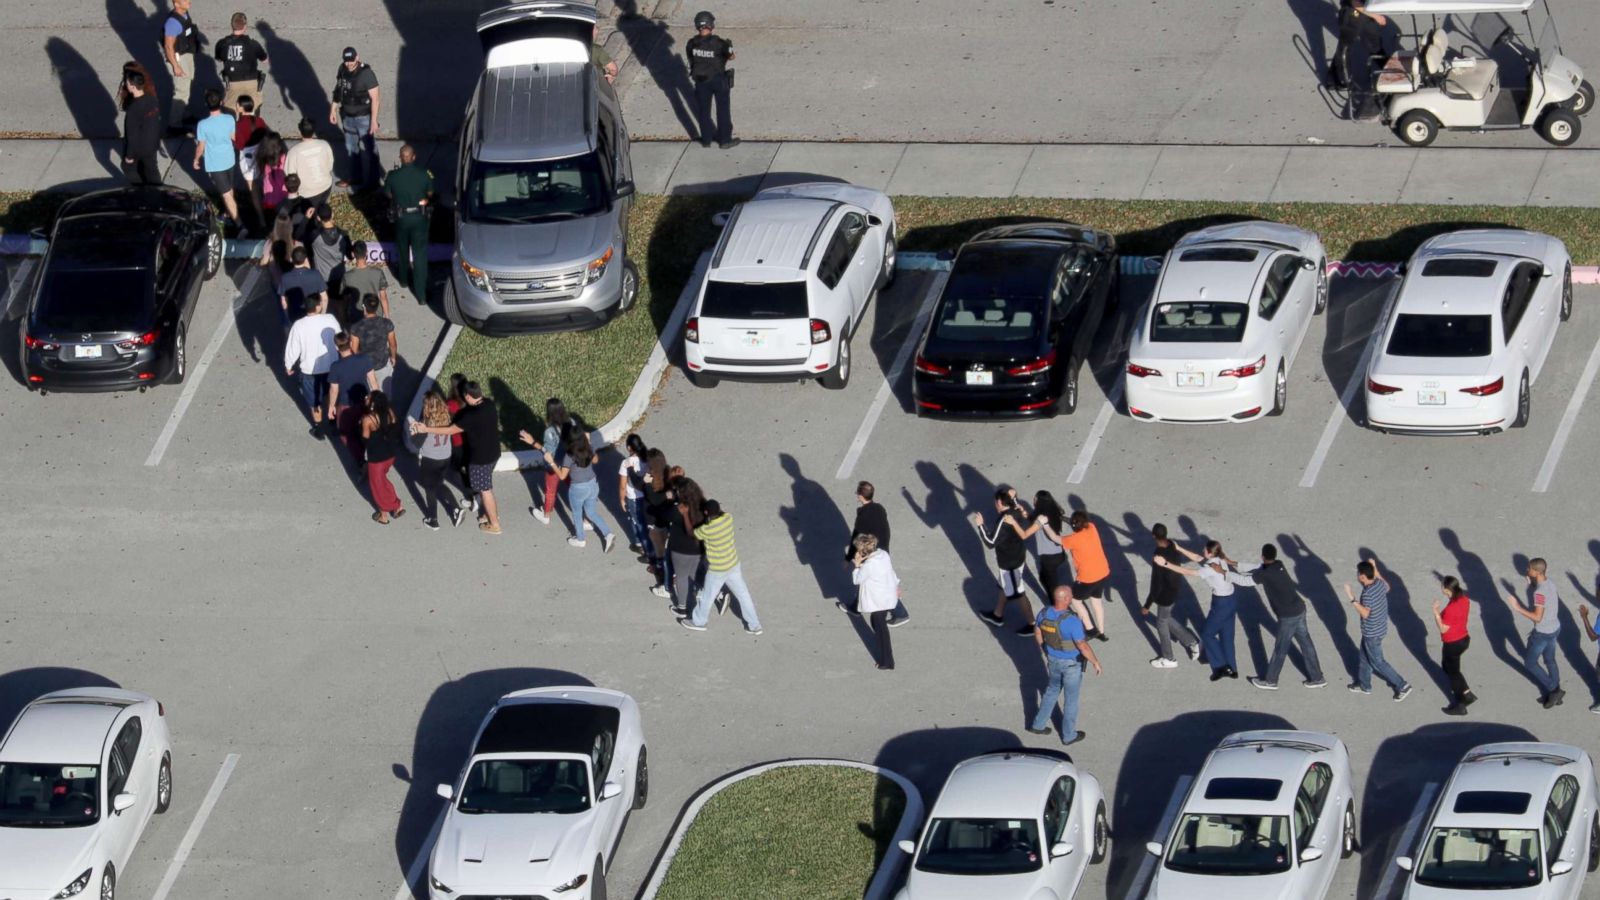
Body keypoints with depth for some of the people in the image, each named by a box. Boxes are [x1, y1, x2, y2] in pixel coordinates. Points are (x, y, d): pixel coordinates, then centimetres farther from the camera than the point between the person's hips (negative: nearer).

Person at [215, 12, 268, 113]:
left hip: (233, 83, 1)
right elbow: (264, 59, 3)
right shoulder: (252, 44, -15)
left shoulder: (222, 44, -9)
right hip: (251, 82, -1)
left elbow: (219, 59, 11)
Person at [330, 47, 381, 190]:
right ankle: (355, 176, 38)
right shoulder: (342, 70, -5)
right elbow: (338, 90, 10)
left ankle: (370, 180, 21)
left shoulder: (366, 74, -24)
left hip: (364, 117, -7)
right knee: (351, 148, 20)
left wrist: (374, 121, -20)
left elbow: (375, 99, -20)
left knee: (367, 150, 6)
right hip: (348, 116, 7)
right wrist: (333, 109, 11)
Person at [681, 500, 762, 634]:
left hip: (717, 570, -5)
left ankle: (698, 622, 43)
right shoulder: (728, 518, -17)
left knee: (707, 597, 20)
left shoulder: (706, 530, -32)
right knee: (743, 594, 19)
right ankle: (754, 625, 30)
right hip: (733, 563, 5)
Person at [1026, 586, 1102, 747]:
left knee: (1052, 691, 30)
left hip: (1053, 660, 6)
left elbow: (1037, 633, 2)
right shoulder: (1072, 621, -35)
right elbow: (1083, 646, -28)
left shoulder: (1044, 613, -15)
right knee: (1071, 699, 15)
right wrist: (1095, 662, -12)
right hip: (1071, 664, -5)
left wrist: (1045, 650, 20)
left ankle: (1039, 724, 41)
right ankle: (1069, 735, 33)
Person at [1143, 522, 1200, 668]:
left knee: (1162, 623, 15)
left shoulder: (1158, 559, -34)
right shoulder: (1173, 546, -12)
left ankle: (1168, 659, 31)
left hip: (1166, 595, -8)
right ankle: (1192, 641, 32)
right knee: (1166, 618, 29)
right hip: (1177, 589, 8)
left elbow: (1156, 585, -28)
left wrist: (1147, 605, -17)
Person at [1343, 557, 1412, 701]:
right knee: (1365, 657, 25)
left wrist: (1353, 599, -47)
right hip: (1379, 628, 9)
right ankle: (1364, 685, 42)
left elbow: (1365, 613, -42)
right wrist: (1375, 569, 13)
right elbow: (1387, 587, 17)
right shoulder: (1379, 583, -7)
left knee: (1377, 662, 7)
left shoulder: (1368, 593, -33)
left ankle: (1402, 686, 12)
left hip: (1372, 633, -9)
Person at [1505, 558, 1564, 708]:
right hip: (1555, 628, 9)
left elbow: (1537, 617, -32)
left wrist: (1518, 607, -29)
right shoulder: (1549, 582, -5)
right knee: (1549, 660, 24)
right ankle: (1555, 695, 37)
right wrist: (1531, 581, 11)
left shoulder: (1540, 592, -32)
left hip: (1543, 633, -9)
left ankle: (1553, 690, 14)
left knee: (1530, 662, 11)